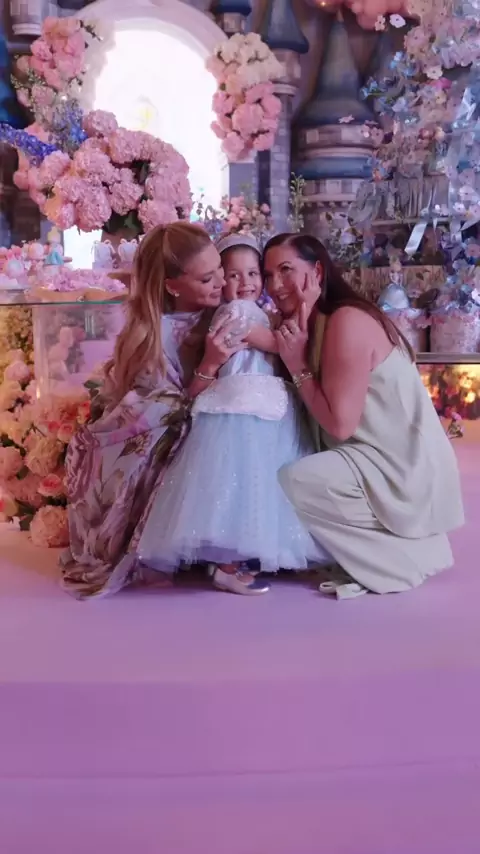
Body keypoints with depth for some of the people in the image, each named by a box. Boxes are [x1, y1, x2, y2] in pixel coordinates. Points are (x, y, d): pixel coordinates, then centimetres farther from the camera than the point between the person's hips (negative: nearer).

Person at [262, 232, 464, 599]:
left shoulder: (347, 320, -19)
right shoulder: (315, 325, 11)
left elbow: (340, 424, -22)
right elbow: (325, 422, 3)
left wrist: (298, 365, -13)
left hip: (406, 472, -10)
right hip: (382, 461, 10)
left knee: (289, 483, -20)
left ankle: (399, 558, -4)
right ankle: (403, 543, 13)